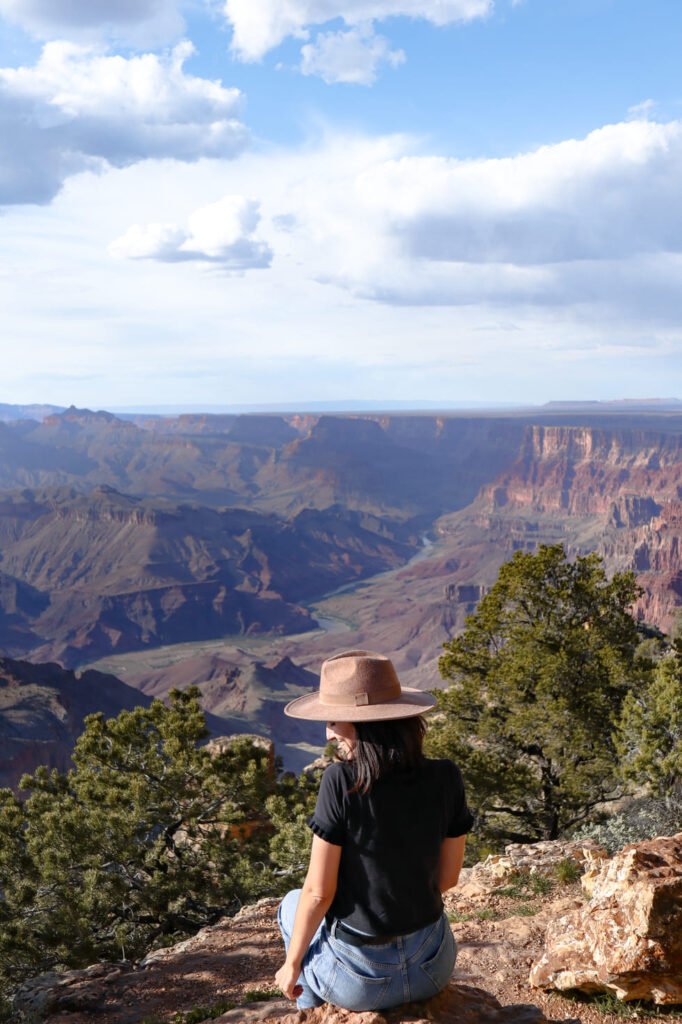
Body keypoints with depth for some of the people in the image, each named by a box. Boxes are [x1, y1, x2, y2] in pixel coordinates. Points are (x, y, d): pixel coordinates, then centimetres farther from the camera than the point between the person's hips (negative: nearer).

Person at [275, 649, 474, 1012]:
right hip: (433, 968, 3)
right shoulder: (446, 778, -11)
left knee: (293, 906, 30)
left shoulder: (341, 782, -22)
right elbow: (447, 877, 1)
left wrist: (291, 963, 1)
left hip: (360, 979, -3)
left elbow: (318, 893, -15)